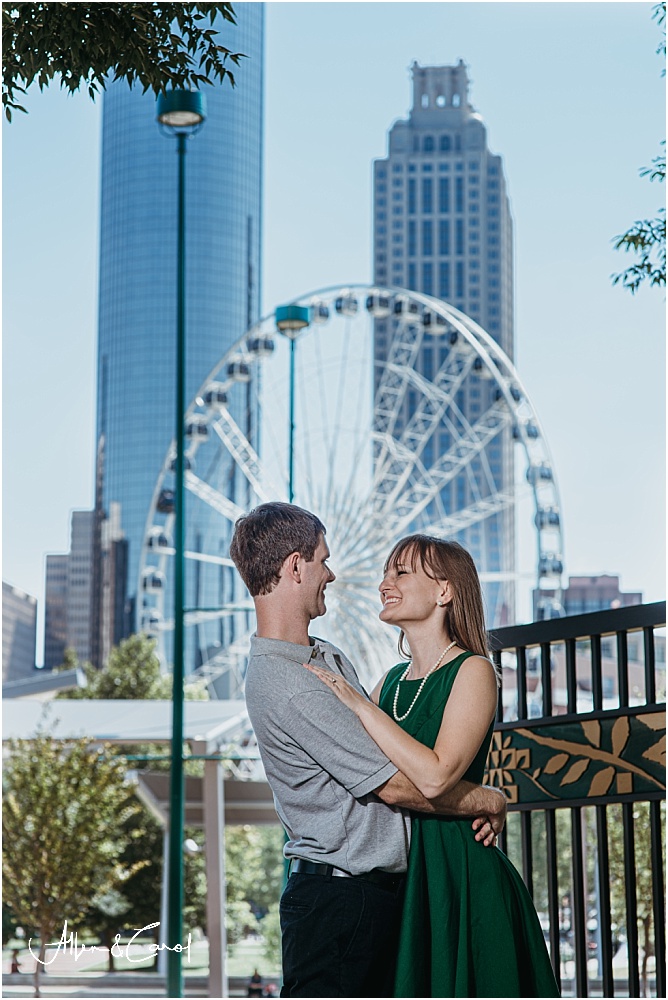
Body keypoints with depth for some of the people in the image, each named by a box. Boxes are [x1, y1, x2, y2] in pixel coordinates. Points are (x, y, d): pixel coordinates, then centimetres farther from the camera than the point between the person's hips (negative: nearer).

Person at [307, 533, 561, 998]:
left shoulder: (472, 671, -7)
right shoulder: (393, 680, 13)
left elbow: (435, 776, -22)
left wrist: (358, 703, -18)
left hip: (459, 872, -7)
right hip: (397, 876, 7)